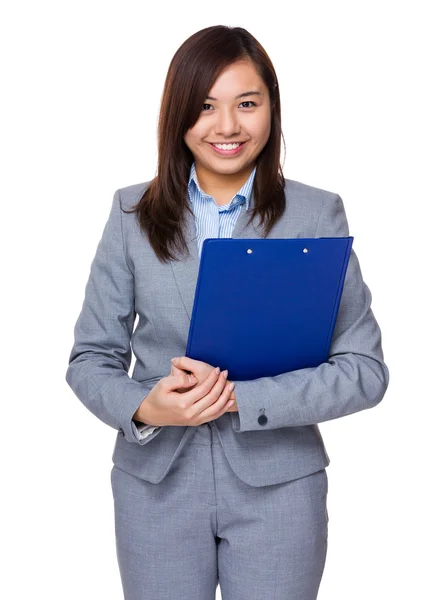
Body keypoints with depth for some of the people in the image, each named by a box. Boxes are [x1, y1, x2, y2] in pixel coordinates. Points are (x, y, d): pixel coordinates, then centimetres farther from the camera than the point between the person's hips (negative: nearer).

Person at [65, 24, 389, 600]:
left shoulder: (317, 214, -5)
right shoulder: (134, 213, 0)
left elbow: (365, 368, -8)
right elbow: (91, 357, 3)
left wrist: (241, 397, -18)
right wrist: (143, 408, -18)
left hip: (278, 486, -1)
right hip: (156, 484, 1)